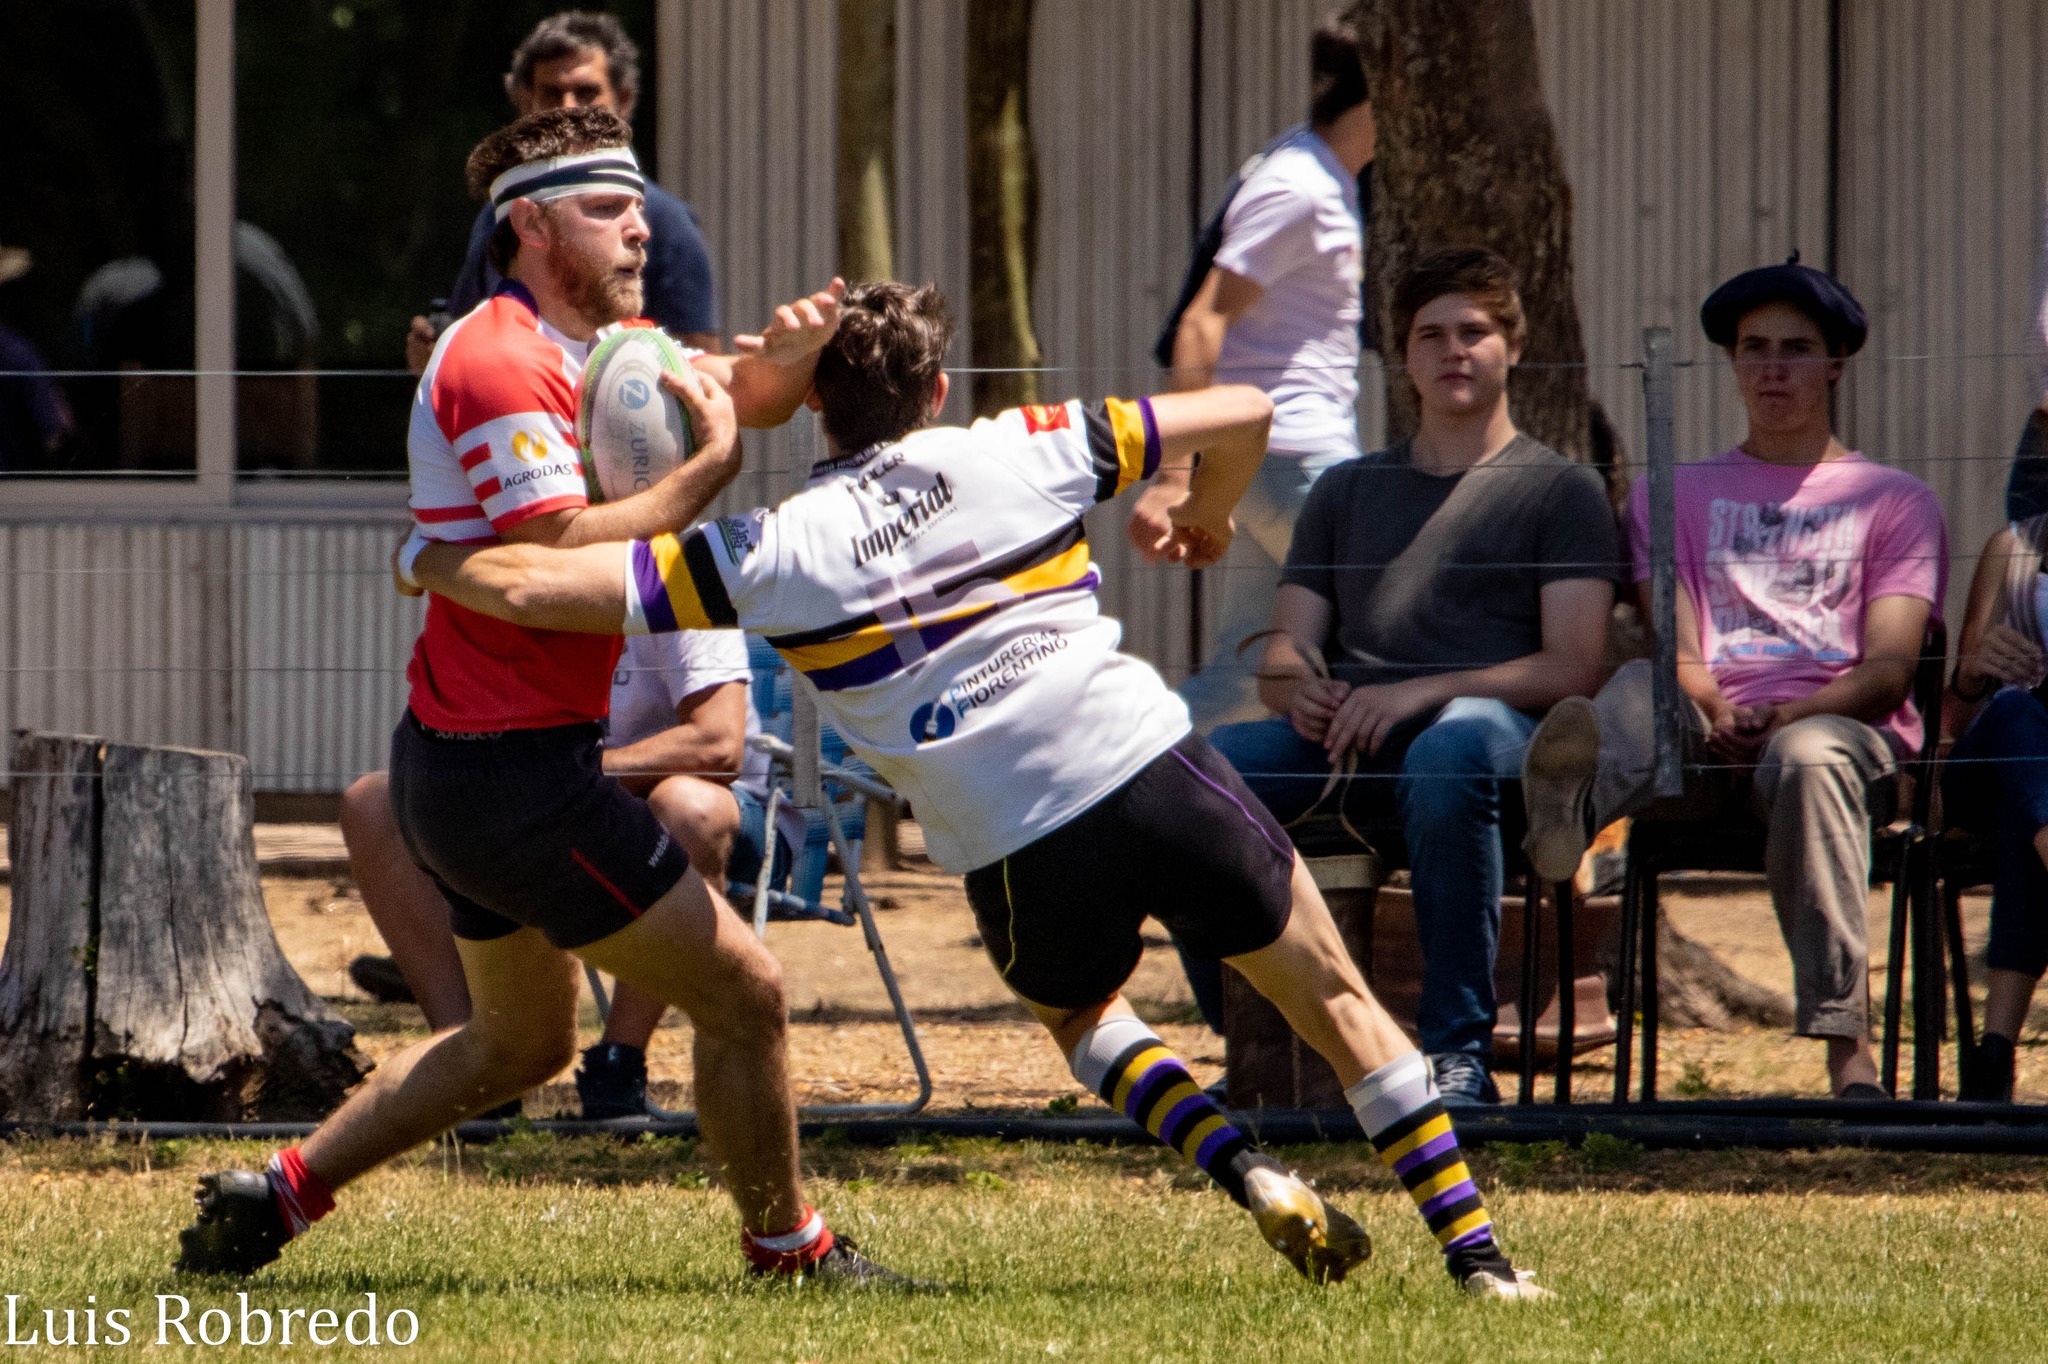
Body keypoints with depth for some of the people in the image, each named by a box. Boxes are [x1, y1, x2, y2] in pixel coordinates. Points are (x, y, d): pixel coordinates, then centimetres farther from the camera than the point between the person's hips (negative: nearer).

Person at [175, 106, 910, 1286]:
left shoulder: (604, 344, 12)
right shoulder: (502, 366, -18)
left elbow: (748, 393, 7)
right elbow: (565, 556, -28)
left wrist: (783, 356, -15)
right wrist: (711, 467, -22)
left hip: (459, 761, 11)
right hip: (517, 770, -11)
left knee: (523, 1044, 24)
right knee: (745, 993, -2)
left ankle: (282, 1191, 23)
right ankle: (788, 1248, 12)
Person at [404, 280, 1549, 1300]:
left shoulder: (770, 554, 5)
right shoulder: (1025, 451, 8)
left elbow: (531, 585, 3)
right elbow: (1242, 412, 14)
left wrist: (425, 557, 23)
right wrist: (1208, 516, 35)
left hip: (1017, 853, 0)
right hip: (1150, 762, 0)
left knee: (1080, 1013, 32)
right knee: (1336, 1001, 18)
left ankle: (1246, 1171, 11)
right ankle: (1476, 1250, 13)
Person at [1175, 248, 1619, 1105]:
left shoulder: (1561, 490, 15)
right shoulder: (1348, 491, 28)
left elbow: (1572, 669, 0)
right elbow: (1282, 656, 20)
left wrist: (1424, 691, -14)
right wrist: (1300, 690, -6)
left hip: (1495, 723, -4)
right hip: (1344, 736, 4)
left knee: (1448, 746, -42)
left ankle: (1457, 1054, -37)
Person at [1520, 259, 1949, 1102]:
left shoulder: (1895, 501, 22)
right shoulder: (1676, 494, 28)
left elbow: (1889, 668, 5)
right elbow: (1680, 655, 11)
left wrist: (1788, 714, -16)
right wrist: (1715, 715, -14)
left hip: (1847, 727, -2)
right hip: (1712, 735, 2)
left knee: (1808, 759, -40)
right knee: (1641, 686, -34)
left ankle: (1848, 1053, -51)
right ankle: (1573, 815, -75)